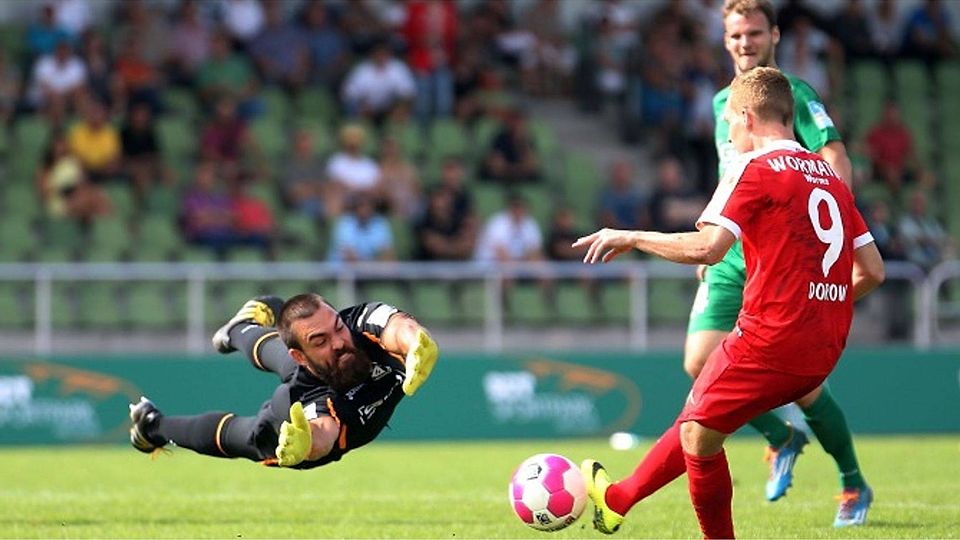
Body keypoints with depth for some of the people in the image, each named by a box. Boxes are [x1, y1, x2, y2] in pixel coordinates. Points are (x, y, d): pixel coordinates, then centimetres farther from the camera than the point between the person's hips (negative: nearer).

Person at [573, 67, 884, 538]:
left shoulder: (753, 168, -6)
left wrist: (631, 238, -5)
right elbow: (872, 271, 16)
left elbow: (708, 247, -18)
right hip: (824, 349, 9)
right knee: (698, 415, 22)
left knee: (698, 434, 4)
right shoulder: (831, 178, 17)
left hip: (771, 336, -9)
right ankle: (617, 500, 33)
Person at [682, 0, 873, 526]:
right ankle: (781, 438, 15)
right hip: (731, 261, 6)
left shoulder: (794, 95, -5)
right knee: (700, 361, -10)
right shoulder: (723, 102, 16)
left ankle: (853, 483, 14)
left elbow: (838, 166, -15)